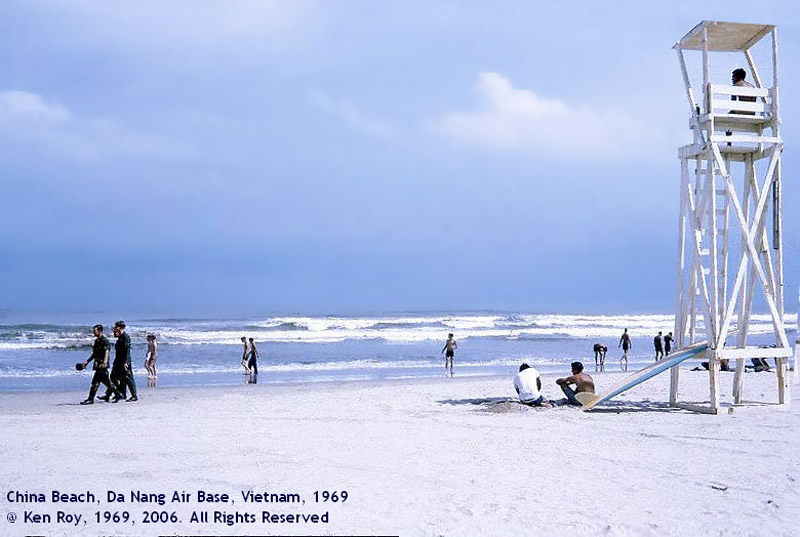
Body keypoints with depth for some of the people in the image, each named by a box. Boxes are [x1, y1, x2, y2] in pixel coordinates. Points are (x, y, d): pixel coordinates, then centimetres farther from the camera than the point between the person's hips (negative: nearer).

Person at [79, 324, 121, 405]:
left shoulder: (105, 340, -10)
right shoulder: (96, 341, 18)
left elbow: (107, 351, -23)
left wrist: (105, 362, -37)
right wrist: (87, 361, 23)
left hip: (102, 365, -9)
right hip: (98, 364, 9)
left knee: (95, 382, -10)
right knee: (106, 381, 11)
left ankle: (90, 399, -8)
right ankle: (117, 395, 19)